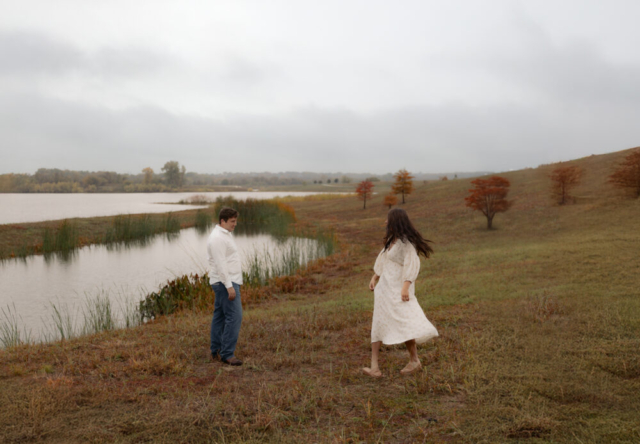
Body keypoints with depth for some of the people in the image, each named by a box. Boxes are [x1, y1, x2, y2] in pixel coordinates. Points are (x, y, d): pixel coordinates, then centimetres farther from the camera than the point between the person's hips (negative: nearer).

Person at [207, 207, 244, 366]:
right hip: (226, 282, -11)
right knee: (234, 316, -13)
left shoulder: (224, 234, 16)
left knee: (220, 316, 13)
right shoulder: (217, 238, -17)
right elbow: (220, 264, -22)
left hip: (226, 282, 11)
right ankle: (227, 354, -11)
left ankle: (216, 351, 21)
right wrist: (229, 286, -24)